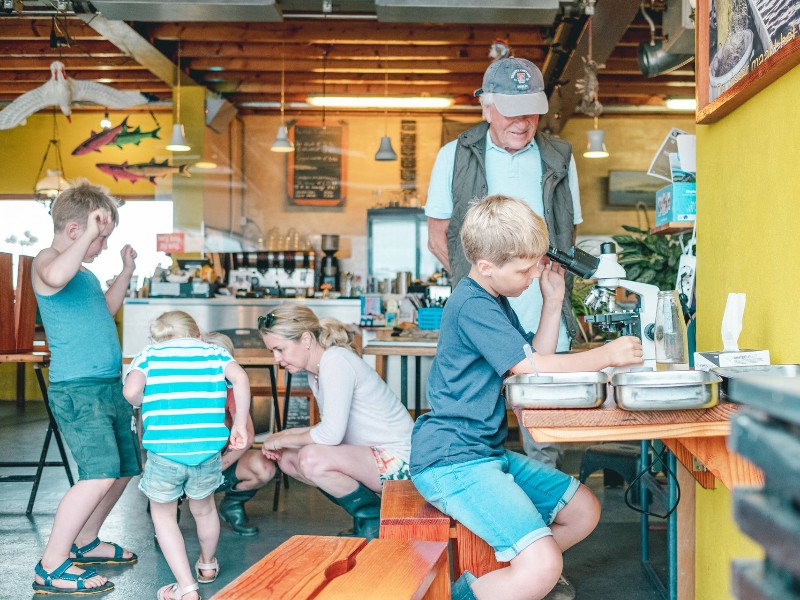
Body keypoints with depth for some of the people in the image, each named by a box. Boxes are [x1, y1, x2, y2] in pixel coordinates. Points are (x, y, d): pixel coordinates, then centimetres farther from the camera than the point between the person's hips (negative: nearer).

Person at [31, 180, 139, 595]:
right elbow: (57, 276, -36)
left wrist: (126, 272, 29)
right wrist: (89, 233, -27)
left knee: (123, 470, 15)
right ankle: (51, 567, -10)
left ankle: (84, 543, 32)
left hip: (109, 387, 10)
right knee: (100, 474, -20)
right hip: (77, 389, -10)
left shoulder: (83, 272, 19)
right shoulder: (47, 261, -9)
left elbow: (105, 309, 37)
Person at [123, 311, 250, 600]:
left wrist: (143, 402, 15)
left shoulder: (148, 354, 14)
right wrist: (240, 423, 3)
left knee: (163, 514, 22)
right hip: (208, 449, 2)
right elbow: (240, 378, -3)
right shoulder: (214, 352, 17)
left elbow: (131, 391, -7)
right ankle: (208, 565, 53)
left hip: (164, 451, -2)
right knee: (203, 508, 29)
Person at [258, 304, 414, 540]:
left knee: (311, 458, -29)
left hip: (398, 459, -10)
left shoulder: (335, 361, -19)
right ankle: (364, 512, 12)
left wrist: (282, 440, -10)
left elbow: (331, 433, -25)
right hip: (371, 454, 10)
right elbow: (333, 430, 15)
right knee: (287, 459, 6)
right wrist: (285, 436, 2)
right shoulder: (315, 372, 10)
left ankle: (373, 519, -5)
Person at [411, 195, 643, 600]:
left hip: (487, 452, 11)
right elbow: (533, 367, -20)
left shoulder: (494, 300, 18)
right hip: (452, 461, -11)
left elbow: (537, 357, 17)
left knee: (584, 511, 14)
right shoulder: (472, 305, -16)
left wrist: (553, 301, 10)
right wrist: (608, 355, -11)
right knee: (543, 567, -24)